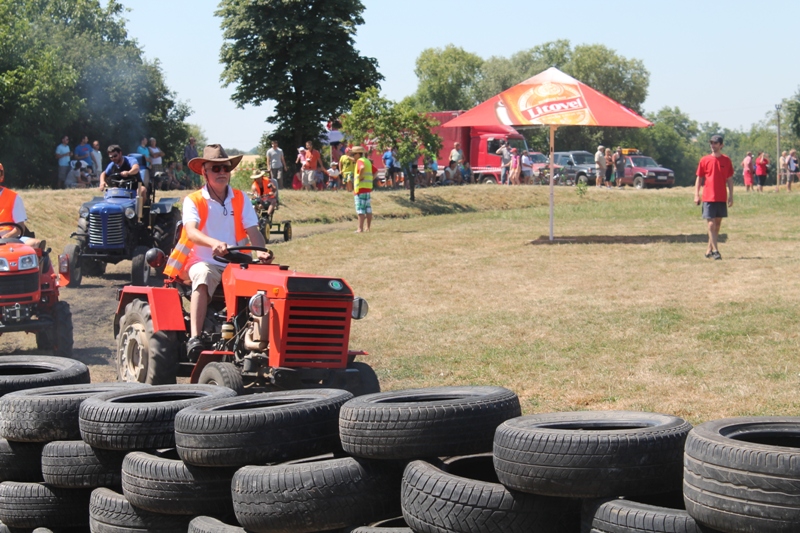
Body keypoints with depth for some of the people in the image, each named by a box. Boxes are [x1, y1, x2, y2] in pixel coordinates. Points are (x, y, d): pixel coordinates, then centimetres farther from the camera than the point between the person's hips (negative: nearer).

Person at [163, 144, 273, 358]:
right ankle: (195, 338, -45)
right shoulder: (193, 201, 0)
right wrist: (214, 243, -41)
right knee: (203, 277, -38)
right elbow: (191, 232, -19)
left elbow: (253, 231, 0)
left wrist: (261, 252, -23)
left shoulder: (240, 199, 11)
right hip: (203, 262, -3)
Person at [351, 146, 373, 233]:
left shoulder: (360, 161, -11)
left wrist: (360, 176, -21)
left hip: (361, 188, -9)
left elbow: (362, 168, -34)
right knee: (368, 209, 10)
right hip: (368, 187, 9)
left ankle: (360, 229, -10)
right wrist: (370, 179, 15)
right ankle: (367, 228, 13)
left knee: (360, 209, -8)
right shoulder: (368, 161, 16)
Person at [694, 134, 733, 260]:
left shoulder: (726, 160, 5)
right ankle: (715, 250, -11)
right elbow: (699, 178, 5)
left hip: (722, 198, 3)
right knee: (711, 224, -10)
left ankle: (709, 250, 16)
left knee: (718, 224, 7)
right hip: (708, 197, -3)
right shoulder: (705, 160, 1)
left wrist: (731, 196, 4)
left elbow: (730, 179, 9)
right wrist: (696, 195, -2)